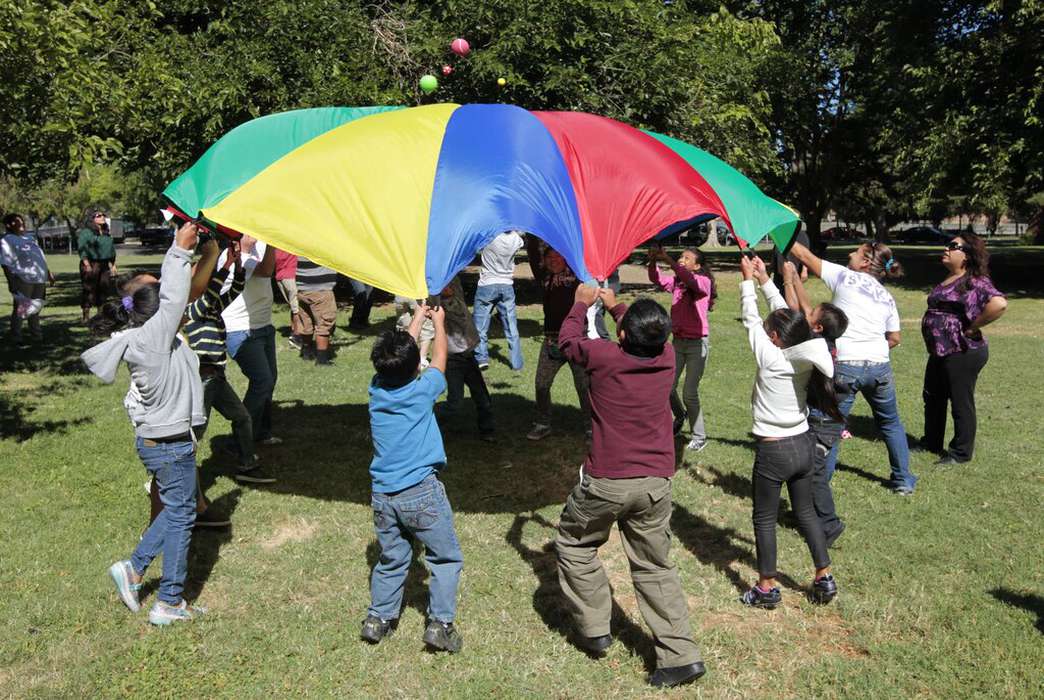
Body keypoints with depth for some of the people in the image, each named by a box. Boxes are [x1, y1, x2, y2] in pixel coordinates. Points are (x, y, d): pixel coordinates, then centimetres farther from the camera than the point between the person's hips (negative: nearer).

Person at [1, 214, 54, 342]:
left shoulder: (30, 237, 19)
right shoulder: (7, 240, -4)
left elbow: (40, 257, 25)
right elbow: (6, 263, -10)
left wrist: (49, 273, 23)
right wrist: (11, 281, -17)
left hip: (39, 278, 7)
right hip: (22, 279, -7)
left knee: (36, 308, 14)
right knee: (20, 309, -2)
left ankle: (36, 335, 24)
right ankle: (16, 337, 5)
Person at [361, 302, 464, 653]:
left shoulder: (377, 389, -1)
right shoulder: (422, 391, -11)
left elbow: (397, 359, 17)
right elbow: (439, 357, 8)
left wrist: (417, 319, 30)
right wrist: (438, 322, 24)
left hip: (383, 494, 5)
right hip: (422, 492, -5)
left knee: (391, 559, 21)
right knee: (446, 558, 10)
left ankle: (378, 618, 25)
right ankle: (440, 623, 7)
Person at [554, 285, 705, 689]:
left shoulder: (605, 357, -14)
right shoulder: (667, 359, -3)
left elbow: (567, 340, 7)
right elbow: (649, 337, 22)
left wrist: (582, 304, 24)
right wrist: (613, 305, 33)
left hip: (607, 481, -4)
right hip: (657, 481, 4)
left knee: (573, 543, 21)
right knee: (655, 567, 15)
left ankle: (595, 630, 23)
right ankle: (681, 655, 12)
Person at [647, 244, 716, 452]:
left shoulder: (704, 282, -11)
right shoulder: (676, 283, 5)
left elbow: (690, 280, -33)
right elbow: (657, 279, -10)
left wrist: (668, 260, -41)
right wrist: (653, 261, -29)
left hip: (697, 343, -6)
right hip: (678, 341, 6)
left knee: (689, 393, -3)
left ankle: (699, 436, 15)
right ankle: (680, 416, 39)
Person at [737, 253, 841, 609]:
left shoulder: (770, 358, -18)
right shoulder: (806, 359, -3)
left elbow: (750, 319, -6)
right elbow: (786, 315, 8)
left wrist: (748, 279, 6)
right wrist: (764, 279, 16)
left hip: (773, 450, -6)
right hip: (804, 445, 6)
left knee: (764, 519, 8)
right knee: (805, 512, 20)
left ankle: (767, 588, 16)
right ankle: (824, 578, 26)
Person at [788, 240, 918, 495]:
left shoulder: (845, 277, 1)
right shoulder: (886, 296, 14)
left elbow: (806, 256, 3)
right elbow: (894, 338, 14)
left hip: (845, 367, -5)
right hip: (879, 366, 5)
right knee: (891, 423, 24)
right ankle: (903, 480, 32)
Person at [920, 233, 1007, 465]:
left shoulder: (975, 281, -16)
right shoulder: (948, 280, 11)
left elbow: (999, 304, -33)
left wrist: (972, 327, -23)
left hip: (962, 352, -10)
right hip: (940, 350, 10)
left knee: (961, 402, 3)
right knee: (933, 397, 20)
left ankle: (961, 453, 17)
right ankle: (932, 442, 36)